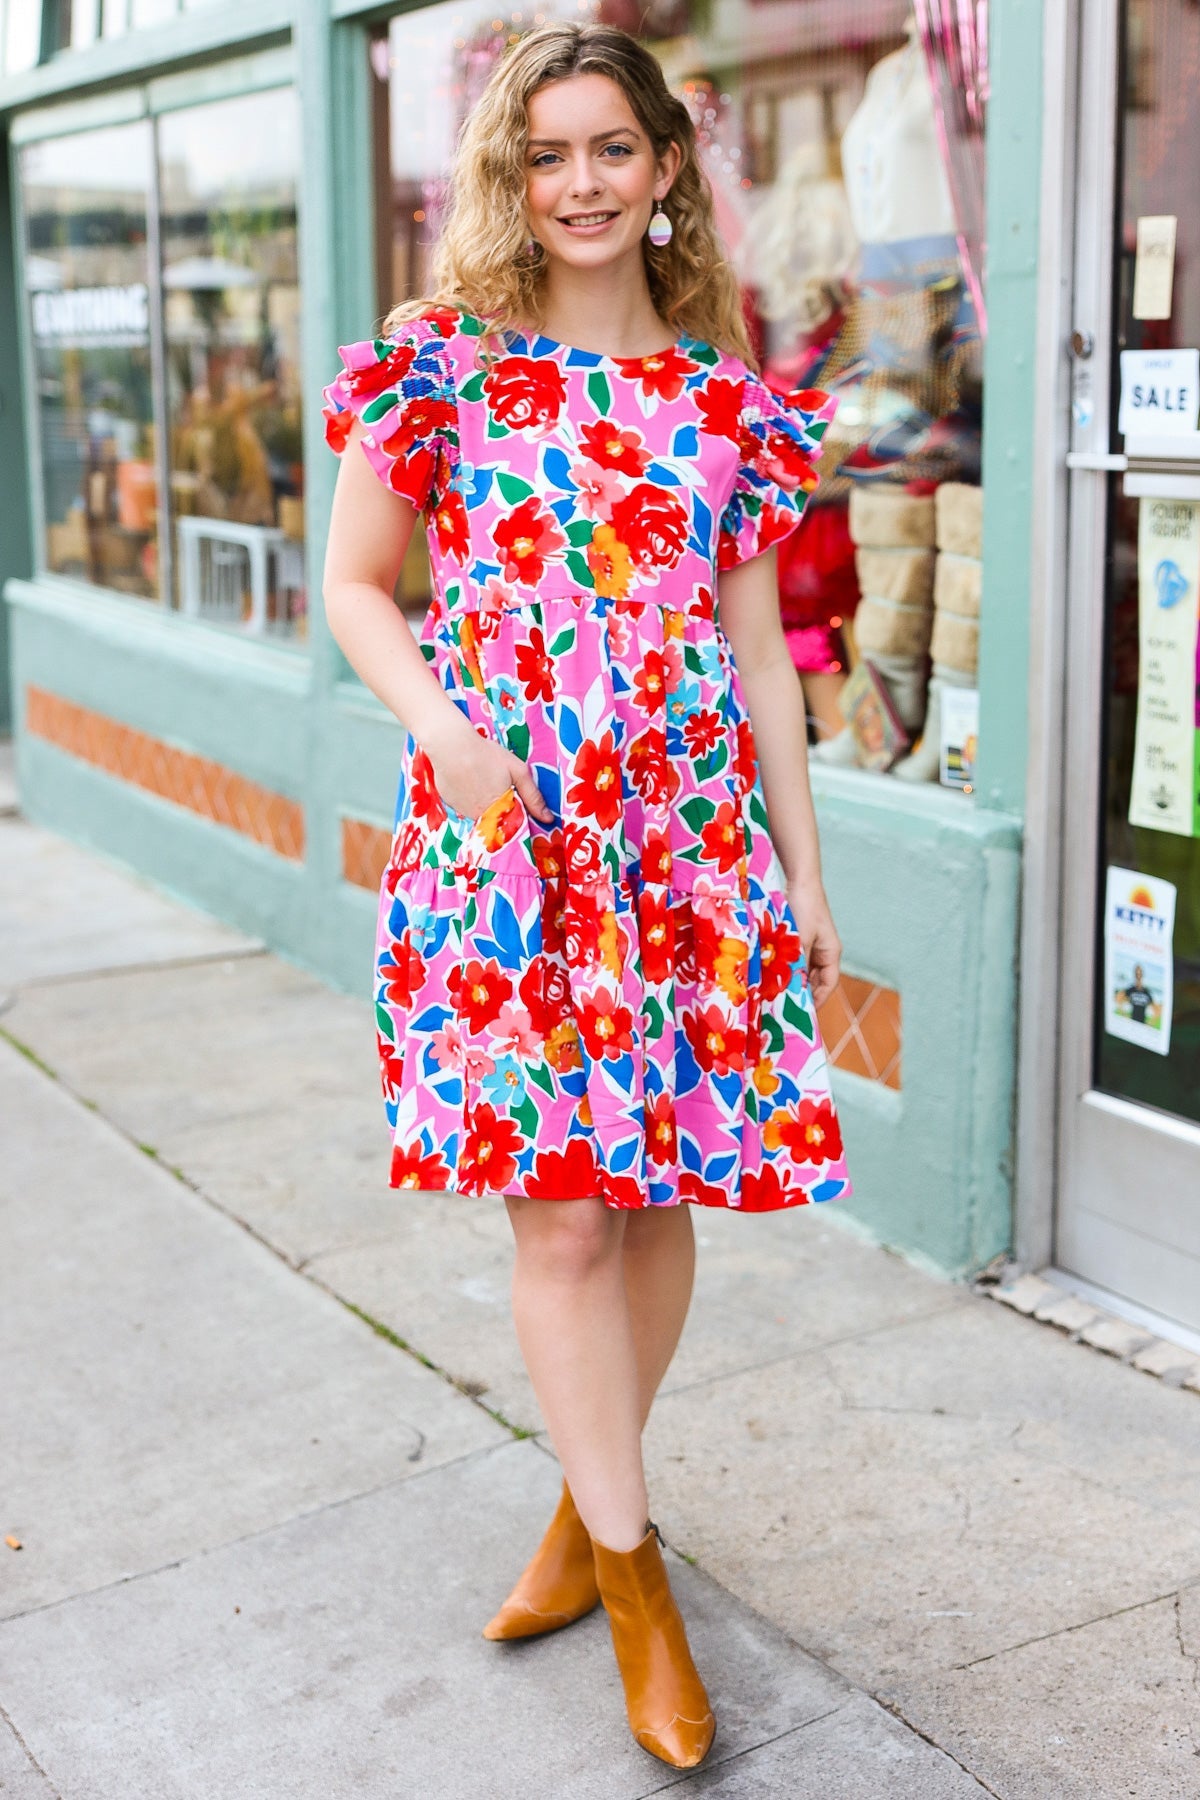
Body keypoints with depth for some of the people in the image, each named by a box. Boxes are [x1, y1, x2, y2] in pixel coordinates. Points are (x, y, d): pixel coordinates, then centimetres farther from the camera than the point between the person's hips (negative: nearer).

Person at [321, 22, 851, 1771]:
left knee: (659, 1194, 8)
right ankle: (632, 1574, 14)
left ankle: (591, 1502, 30)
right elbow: (353, 586, 6)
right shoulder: (442, 360, 2)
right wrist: (446, 731, -12)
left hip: (690, 829, 3)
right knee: (562, 1211, -1)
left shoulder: (726, 399, 8)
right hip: (503, 832, -2)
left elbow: (757, 647, 11)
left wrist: (802, 863, 8)